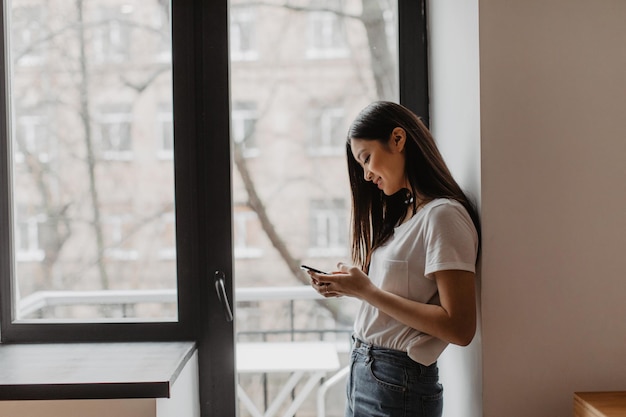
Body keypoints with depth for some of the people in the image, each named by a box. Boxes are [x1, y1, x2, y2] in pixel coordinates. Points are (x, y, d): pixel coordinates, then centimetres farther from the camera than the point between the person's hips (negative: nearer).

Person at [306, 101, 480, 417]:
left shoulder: (443, 215, -16)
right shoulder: (403, 212, 12)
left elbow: (459, 328, -22)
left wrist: (367, 291, -19)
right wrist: (350, 286, -6)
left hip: (396, 384, -8)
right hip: (362, 371, 8)